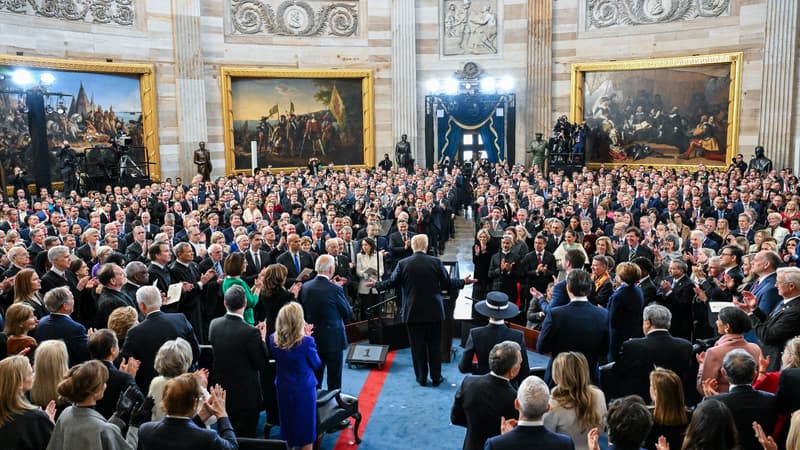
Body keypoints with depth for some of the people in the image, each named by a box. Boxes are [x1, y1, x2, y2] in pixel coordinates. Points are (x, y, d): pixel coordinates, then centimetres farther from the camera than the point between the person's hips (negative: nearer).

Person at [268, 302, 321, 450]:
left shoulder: (273, 339, -11)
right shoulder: (306, 341, -24)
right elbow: (317, 364, -9)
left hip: (283, 388, 4)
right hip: (304, 389, -4)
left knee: (287, 425, 21)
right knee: (306, 427, 12)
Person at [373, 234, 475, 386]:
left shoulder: (403, 263, -7)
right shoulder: (436, 262, -7)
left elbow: (392, 282, -1)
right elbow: (447, 283, -2)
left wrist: (376, 285, 17)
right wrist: (464, 282, 15)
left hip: (412, 312, 0)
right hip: (434, 311, 0)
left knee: (417, 345, 9)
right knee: (434, 345, 11)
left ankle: (421, 378, 16)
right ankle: (436, 378, 19)